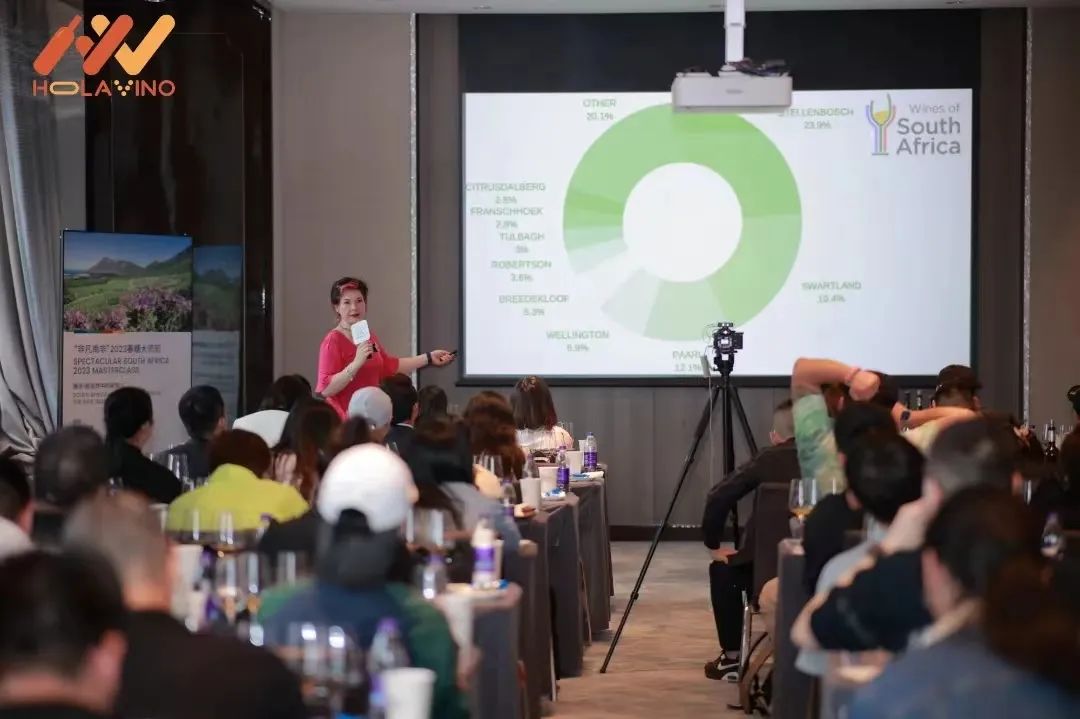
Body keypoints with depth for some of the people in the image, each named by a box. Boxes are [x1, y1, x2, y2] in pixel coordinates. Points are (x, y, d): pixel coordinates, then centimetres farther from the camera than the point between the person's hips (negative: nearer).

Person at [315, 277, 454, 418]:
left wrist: (429, 358, 21)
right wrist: (356, 363, -26)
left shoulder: (369, 337, 12)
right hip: (345, 420, -7)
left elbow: (390, 366, 24)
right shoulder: (333, 340, -11)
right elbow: (325, 390, -18)